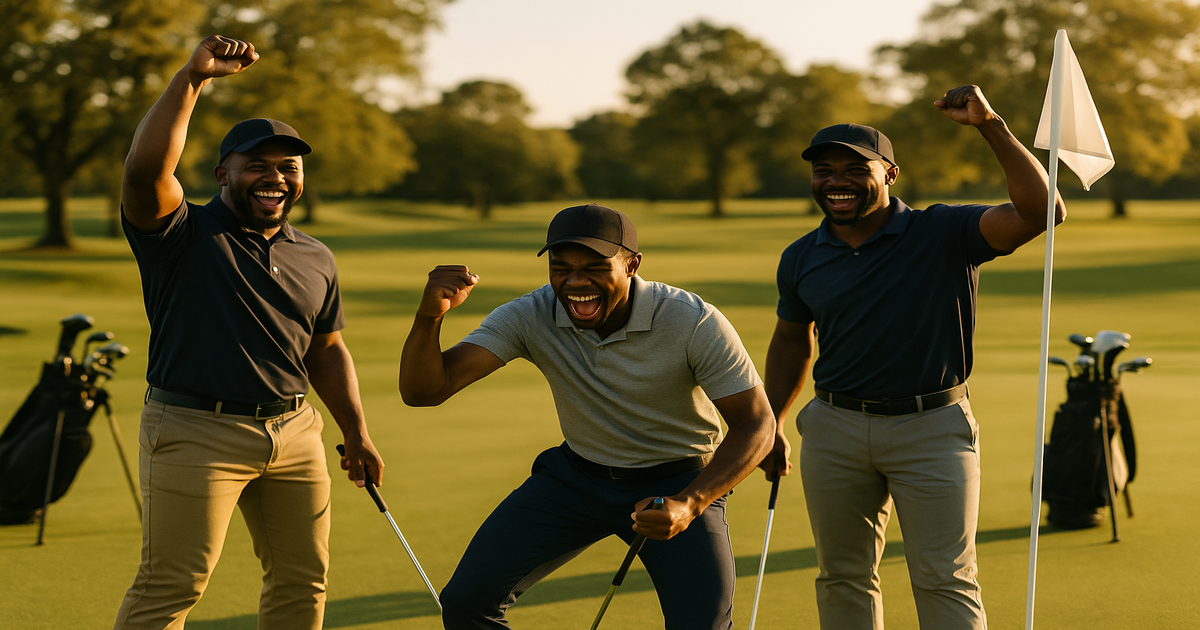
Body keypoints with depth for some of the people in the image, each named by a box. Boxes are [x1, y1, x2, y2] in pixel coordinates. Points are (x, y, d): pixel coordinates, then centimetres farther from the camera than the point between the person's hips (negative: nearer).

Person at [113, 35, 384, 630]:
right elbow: (145, 170, -23)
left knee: (302, 581, 13)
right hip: (195, 433, -6)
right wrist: (191, 77, -25)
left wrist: (357, 434, 18)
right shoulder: (185, 234, -4)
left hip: (294, 433, 6)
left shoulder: (315, 259, 15)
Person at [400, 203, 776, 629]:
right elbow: (424, 390, -21)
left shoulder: (694, 323, -25)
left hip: (678, 484, -2)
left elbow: (756, 424, -19)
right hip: (575, 477, 3)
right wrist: (429, 317, -43)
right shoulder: (531, 317, -17)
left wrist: (690, 504, -34)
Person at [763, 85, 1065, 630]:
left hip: (932, 427, -4)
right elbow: (791, 341, 21)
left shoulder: (945, 234, -8)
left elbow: (1040, 211, -21)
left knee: (945, 580, -3)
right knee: (844, 578, 11)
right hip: (835, 429, 4)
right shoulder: (801, 259, 5)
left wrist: (991, 126, -26)